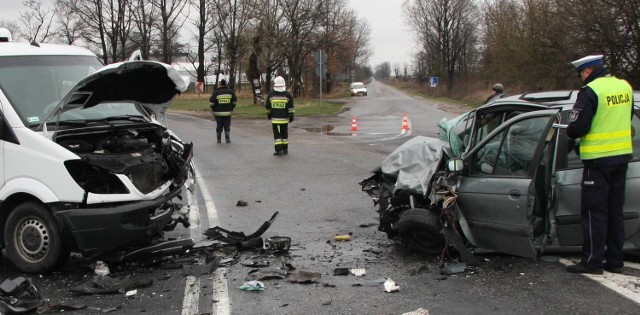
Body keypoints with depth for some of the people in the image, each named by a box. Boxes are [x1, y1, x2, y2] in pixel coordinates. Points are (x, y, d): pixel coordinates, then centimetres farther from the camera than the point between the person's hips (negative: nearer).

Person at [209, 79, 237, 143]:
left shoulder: (216, 92, -9)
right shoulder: (230, 91, 1)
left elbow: (212, 101, -11)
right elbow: (234, 100, 2)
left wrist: (213, 109, 5)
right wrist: (231, 108, 14)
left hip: (218, 112, -1)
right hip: (228, 112, 1)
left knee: (219, 126, 8)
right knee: (227, 126, 9)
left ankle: (219, 139, 13)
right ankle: (227, 139, 6)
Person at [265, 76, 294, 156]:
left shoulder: (271, 95, -3)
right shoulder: (287, 95, -6)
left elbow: (267, 106, 7)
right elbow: (290, 107, -6)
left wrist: (268, 114, 21)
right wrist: (291, 116, 2)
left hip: (275, 119, -1)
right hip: (284, 119, 1)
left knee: (277, 134, 1)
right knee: (284, 134, 12)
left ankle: (278, 150, -6)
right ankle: (285, 150, 16)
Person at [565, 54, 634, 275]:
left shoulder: (590, 91, -17)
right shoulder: (625, 87, 8)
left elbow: (577, 127, -18)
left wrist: (571, 133, 2)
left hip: (598, 159, -7)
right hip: (622, 155, 7)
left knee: (594, 211, 0)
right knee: (615, 210, 13)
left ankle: (592, 261, 2)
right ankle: (615, 261, 17)